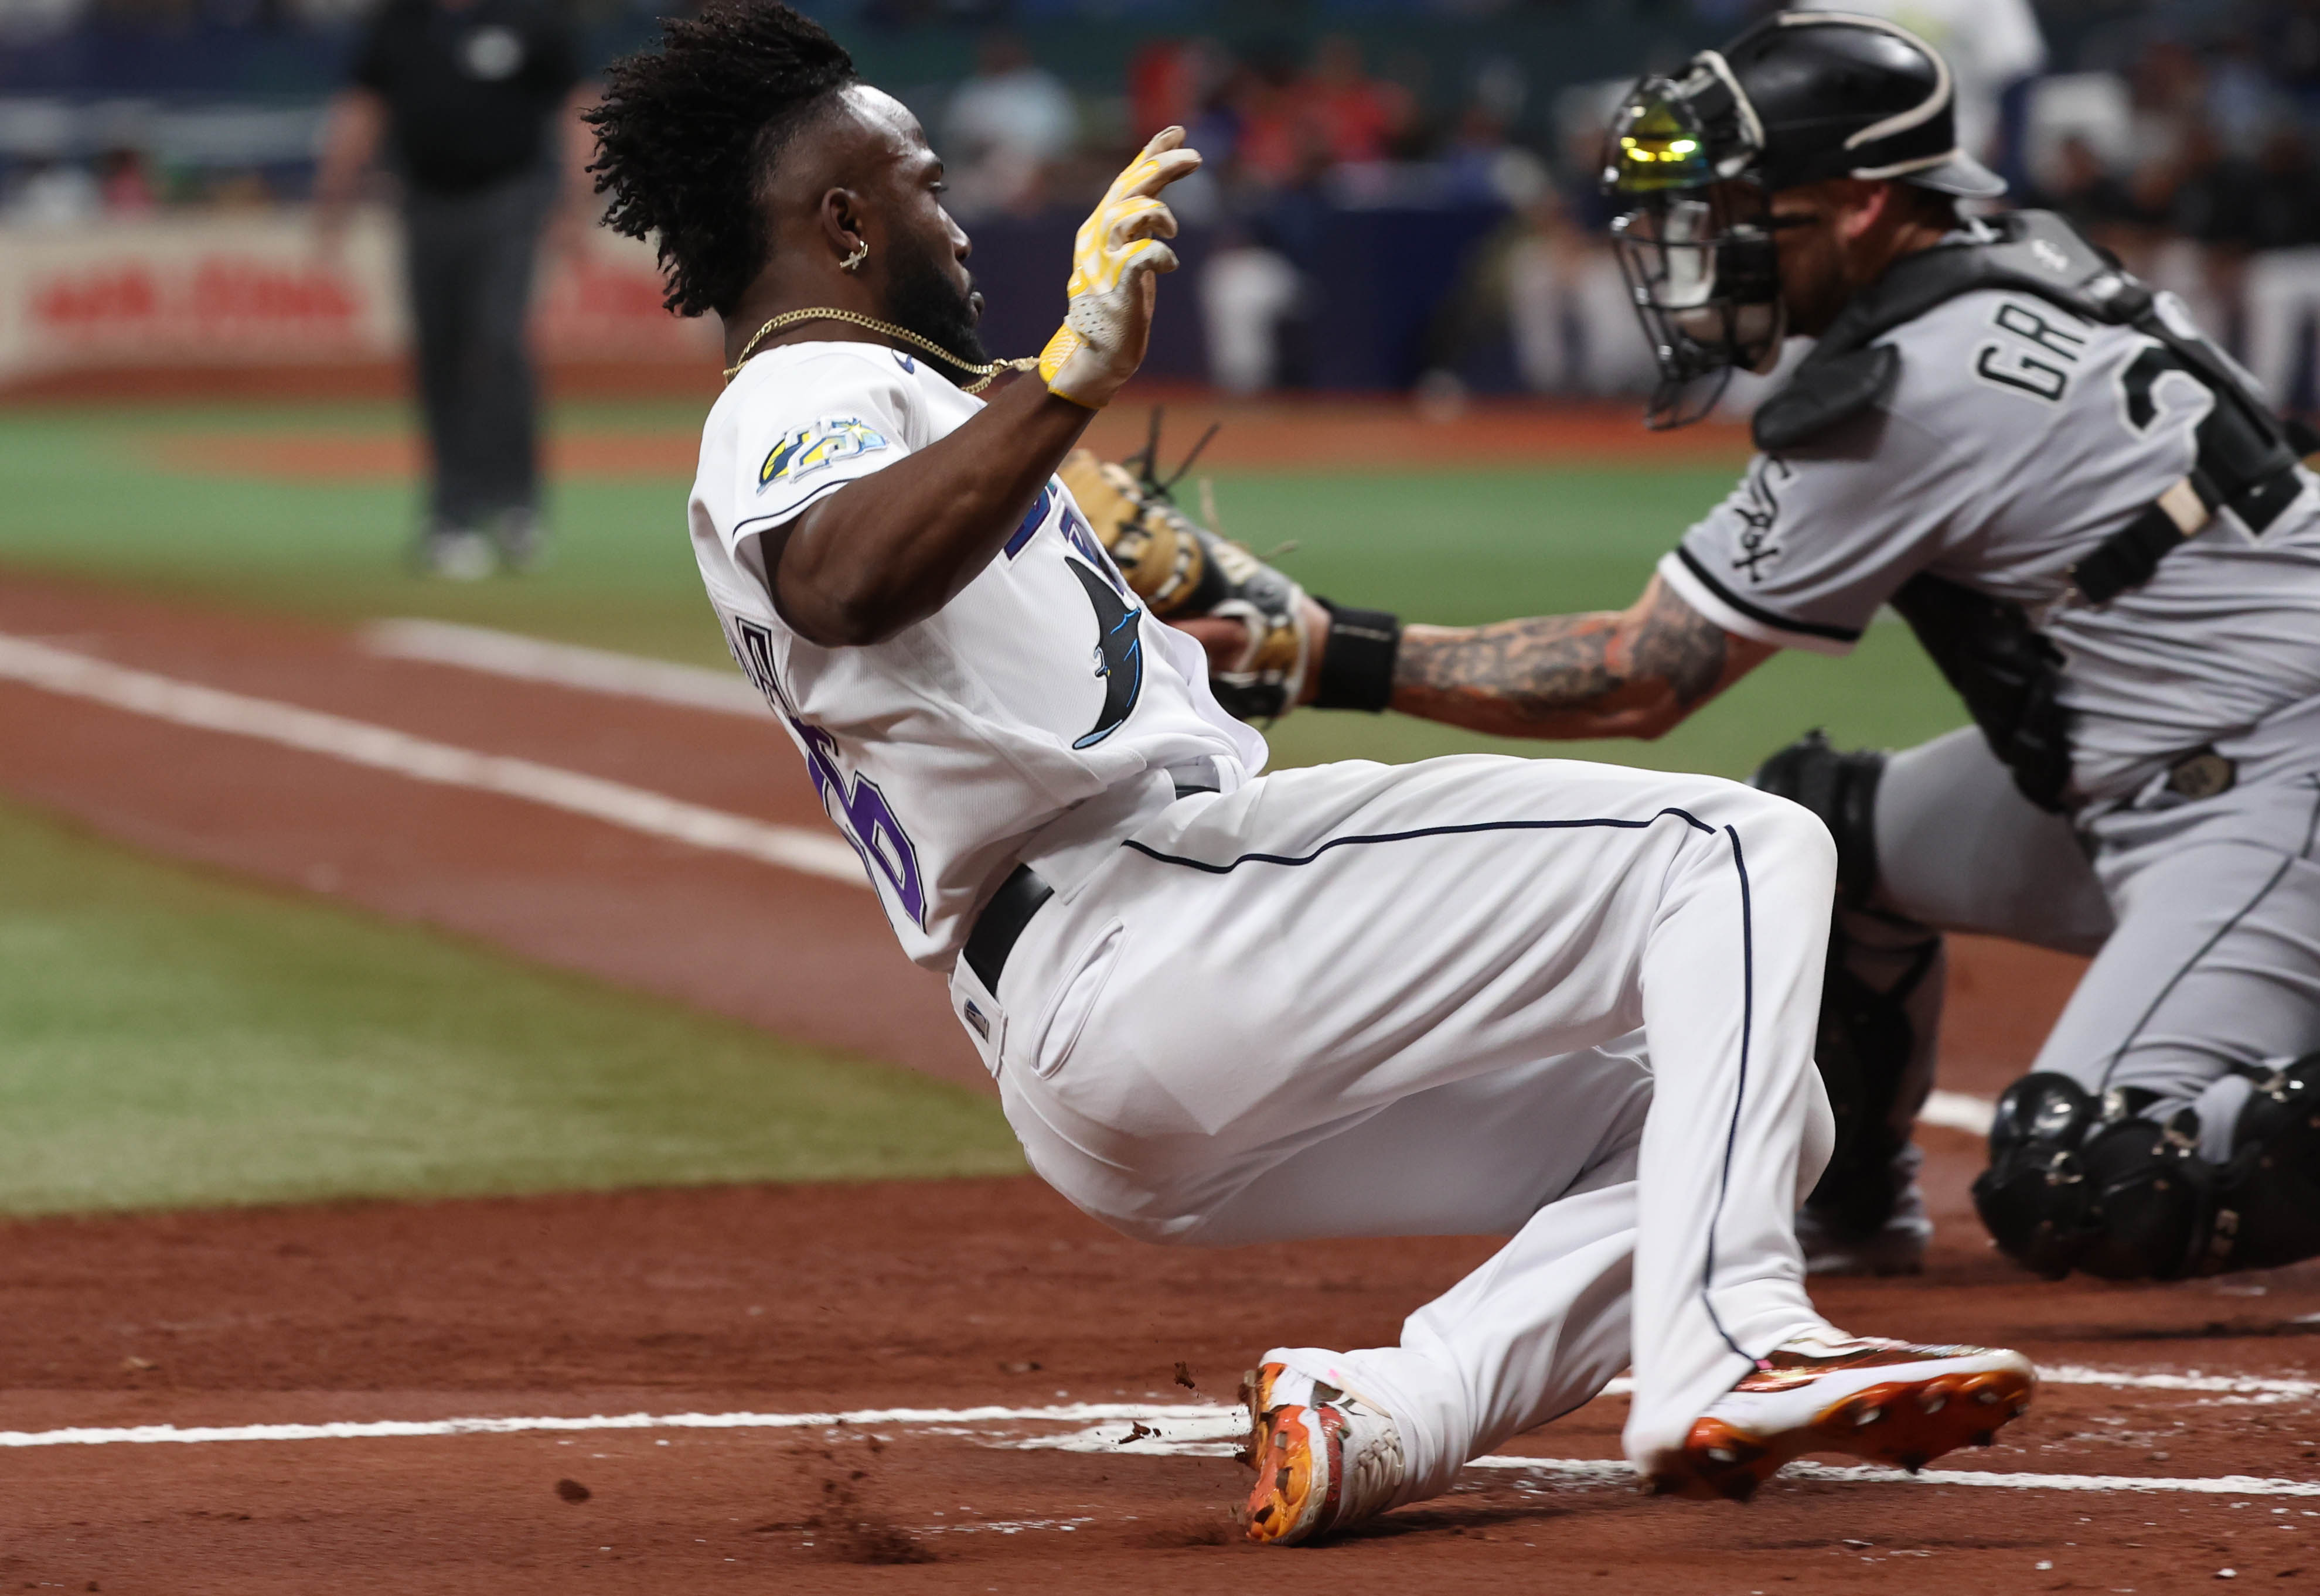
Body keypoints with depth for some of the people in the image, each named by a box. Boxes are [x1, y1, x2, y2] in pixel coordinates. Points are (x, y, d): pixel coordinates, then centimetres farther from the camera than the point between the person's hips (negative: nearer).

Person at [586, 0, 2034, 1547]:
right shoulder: (810, 398, -3)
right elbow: (847, 584, -30)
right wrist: (1069, 379, -38)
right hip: (1139, 917, -10)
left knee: (1730, 1113, 13)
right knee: (1736, 844, -11)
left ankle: (1389, 1417, -10)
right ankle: (1727, 1346, -30)